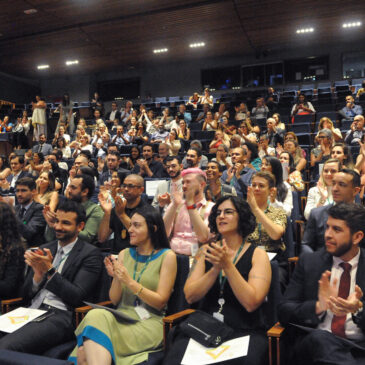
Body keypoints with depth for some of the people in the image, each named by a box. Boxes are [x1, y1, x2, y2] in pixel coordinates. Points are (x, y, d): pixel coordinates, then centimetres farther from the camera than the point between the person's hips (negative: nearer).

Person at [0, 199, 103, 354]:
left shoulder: (90, 254, 1)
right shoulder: (44, 250, 19)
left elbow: (77, 297, -6)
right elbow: (26, 295, 17)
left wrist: (50, 271, -13)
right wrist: (38, 275, -5)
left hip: (61, 315, -6)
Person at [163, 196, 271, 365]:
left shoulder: (257, 255, 0)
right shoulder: (206, 251, 9)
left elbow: (251, 303, -13)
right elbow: (190, 296, -2)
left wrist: (227, 265, -19)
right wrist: (215, 269, -14)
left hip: (243, 331, -2)